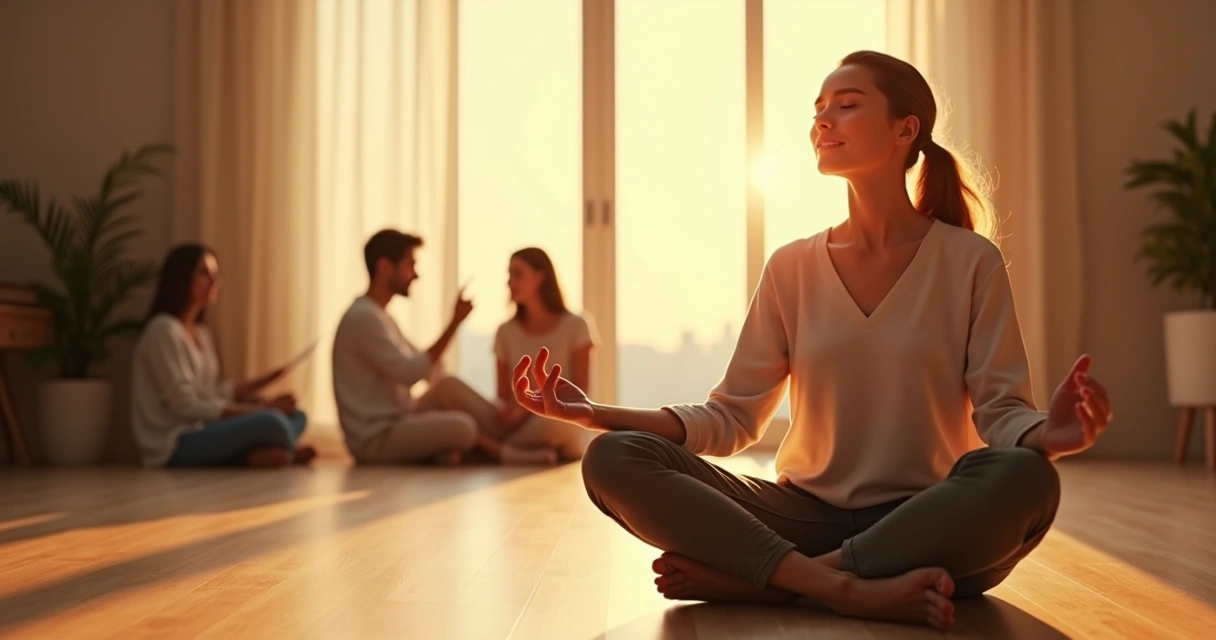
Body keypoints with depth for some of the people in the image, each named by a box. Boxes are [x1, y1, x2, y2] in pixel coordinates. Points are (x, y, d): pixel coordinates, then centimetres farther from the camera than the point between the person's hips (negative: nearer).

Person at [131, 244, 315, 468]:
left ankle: (253, 454, -27)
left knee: (296, 416, -2)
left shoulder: (201, 332, 17)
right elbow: (184, 405, -18)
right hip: (174, 446, -10)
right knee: (270, 421, -30)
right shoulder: (164, 330, -12)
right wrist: (263, 407, -18)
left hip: (202, 431, 10)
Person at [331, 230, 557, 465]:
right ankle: (504, 452, -4)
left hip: (395, 426, 10)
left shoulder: (379, 316, 18)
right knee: (462, 426, -27)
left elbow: (428, 368, 14)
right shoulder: (363, 317, -15)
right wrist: (454, 322, -19)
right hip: (376, 439, -10)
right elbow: (411, 373, -22)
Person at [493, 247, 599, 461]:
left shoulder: (575, 326, 0)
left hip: (566, 434, -2)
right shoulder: (506, 332, 10)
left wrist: (529, 405, -18)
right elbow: (503, 395, 7)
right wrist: (508, 414, -19)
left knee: (559, 417, -41)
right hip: (521, 427, 2)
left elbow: (579, 391, -5)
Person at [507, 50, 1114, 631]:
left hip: (926, 524, -1)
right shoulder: (792, 268, 6)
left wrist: (1047, 434, -30)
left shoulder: (970, 261, 0)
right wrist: (598, 413, -10)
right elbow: (732, 417, 3)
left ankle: (751, 579, -27)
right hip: (807, 516, 2)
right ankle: (844, 589, -31)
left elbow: (1001, 410, -4)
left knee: (1026, 477, -36)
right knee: (613, 460, -18)